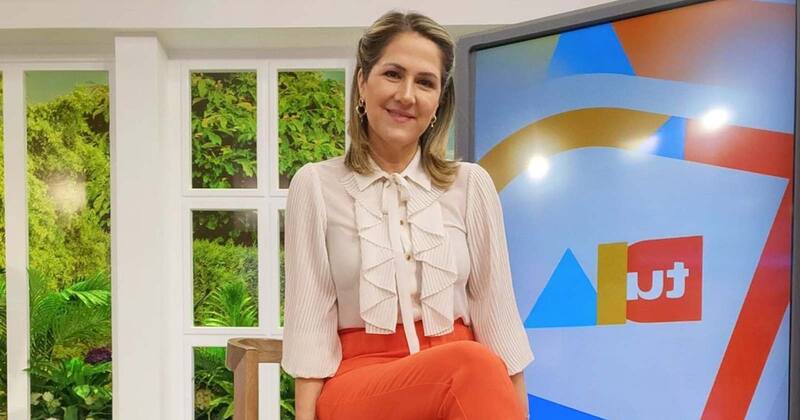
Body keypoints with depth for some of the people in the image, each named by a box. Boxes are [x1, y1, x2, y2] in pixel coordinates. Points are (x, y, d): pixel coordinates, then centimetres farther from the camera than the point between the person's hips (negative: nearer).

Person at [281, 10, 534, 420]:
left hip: (463, 376, 3)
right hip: (360, 380, -2)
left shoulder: (471, 184, 6)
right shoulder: (316, 185, 1)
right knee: (473, 366, -34)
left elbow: (497, 312, 6)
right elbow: (310, 320, -2)